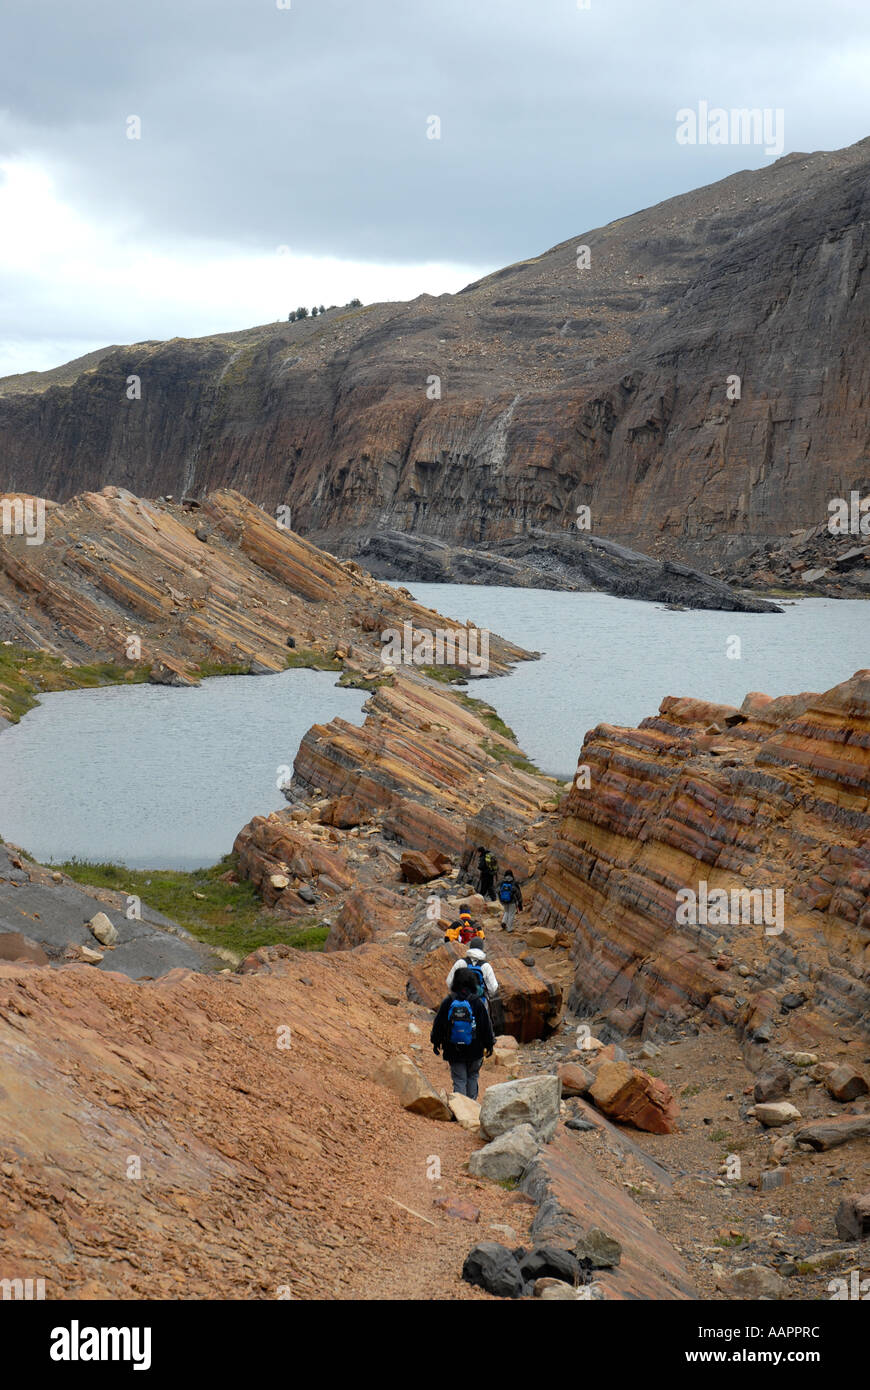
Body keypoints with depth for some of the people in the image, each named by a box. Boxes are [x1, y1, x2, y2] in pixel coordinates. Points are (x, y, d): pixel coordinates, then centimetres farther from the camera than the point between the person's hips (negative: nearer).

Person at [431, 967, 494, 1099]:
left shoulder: (447, 1002, -6)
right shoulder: (477, 1003, -8)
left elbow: (438, 1024, 2)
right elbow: (486, 1026, -2)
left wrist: (436, 1042, 16)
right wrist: (489, 1045, 10)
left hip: (454, 1051, 0)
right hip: (474, 1051, 0)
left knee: (459, 1080, 5)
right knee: (472, 1077, 20)